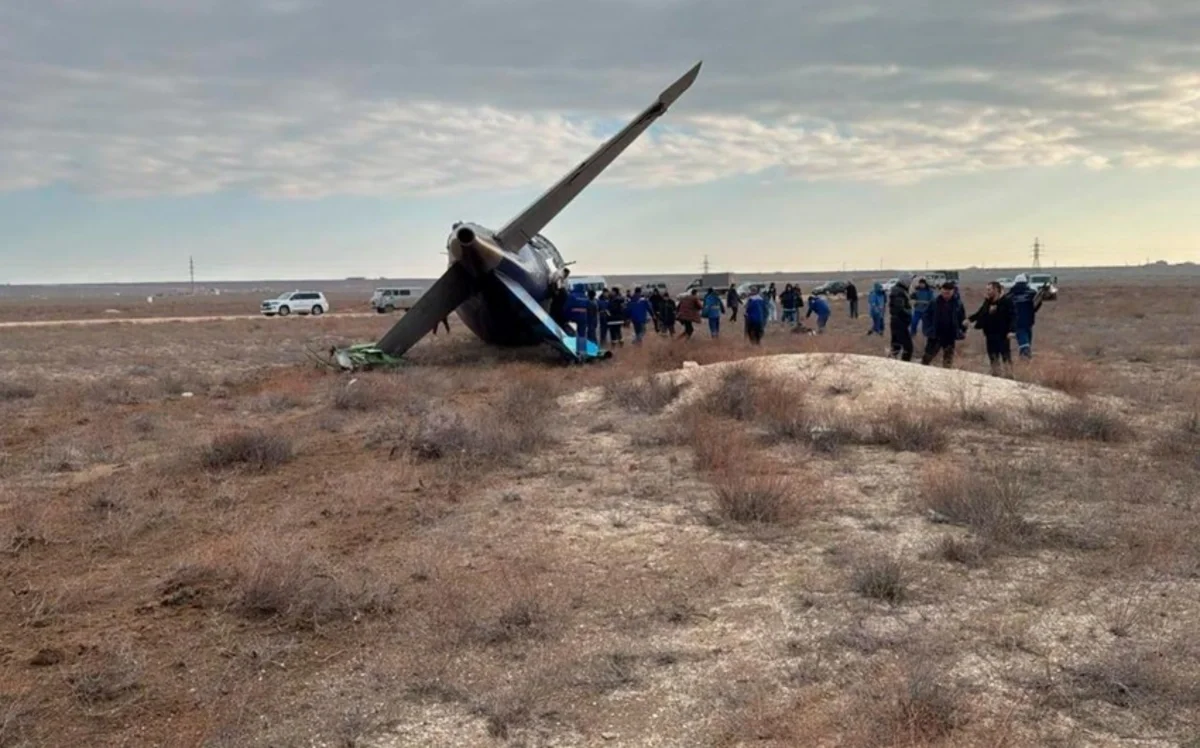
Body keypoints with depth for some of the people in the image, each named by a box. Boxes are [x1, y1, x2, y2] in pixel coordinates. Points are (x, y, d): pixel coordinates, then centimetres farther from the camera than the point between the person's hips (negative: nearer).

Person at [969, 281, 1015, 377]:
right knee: (993, 359, 15)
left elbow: (1012, 317, -15)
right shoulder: (987, 302, 8)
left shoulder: (1006, 301, -11)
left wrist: (1011, 330, -25)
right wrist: (970, 319, 0)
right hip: (990, 335, 7)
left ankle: (1008, 378, -2)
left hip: (1002, 335, -7)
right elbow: (980, 314, 14)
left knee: (1006, 358, -4)